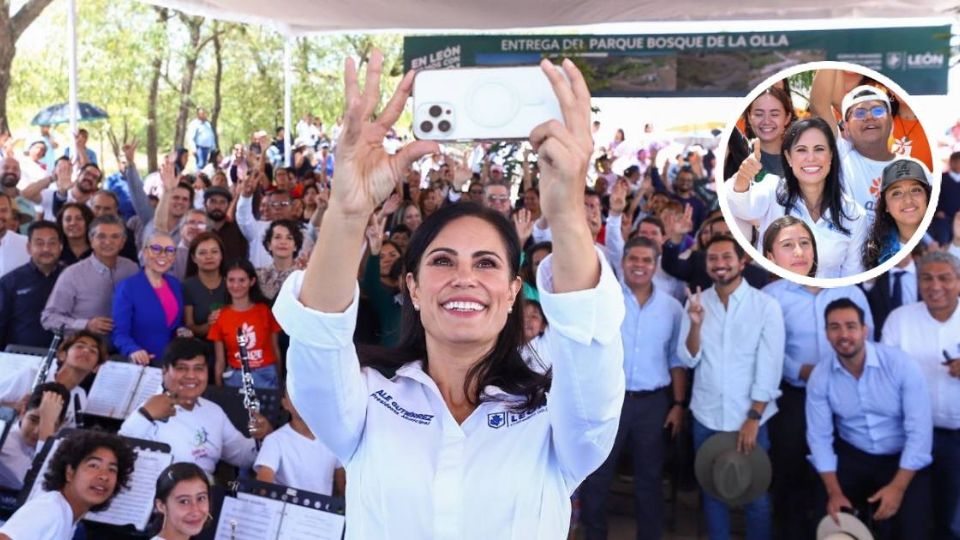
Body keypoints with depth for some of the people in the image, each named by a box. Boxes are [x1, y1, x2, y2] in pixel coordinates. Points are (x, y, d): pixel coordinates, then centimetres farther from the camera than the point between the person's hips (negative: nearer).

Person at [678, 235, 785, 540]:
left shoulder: (766, 305, -6)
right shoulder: (695, 303, 2)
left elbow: (770, 369, -8)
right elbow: (688, 359, -2)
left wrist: (753, 419, -12)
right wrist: (696, 324, -18)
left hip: (750, 419, -2)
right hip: (706, 417, 3)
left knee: (756, 496, 8)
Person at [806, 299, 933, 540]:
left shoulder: (901, 364, -20)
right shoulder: (820, 377, -11)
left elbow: (919, 431, -19)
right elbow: (819, 436, -5)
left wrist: (898, 487, -22)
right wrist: (834, 491, -12)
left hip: (903, 459, -2)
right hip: (852, 456, 2)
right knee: (831, 520, -5)